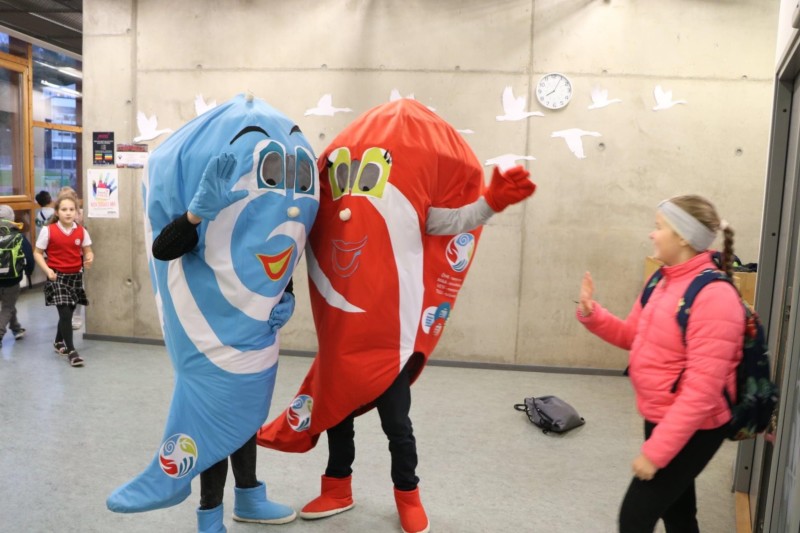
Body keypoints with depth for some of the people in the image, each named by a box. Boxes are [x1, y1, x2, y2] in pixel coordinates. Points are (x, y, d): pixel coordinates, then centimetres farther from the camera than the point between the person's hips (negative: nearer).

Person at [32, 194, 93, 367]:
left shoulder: (81, 231, -1)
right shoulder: (48, 231, -8)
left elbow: (87, 251, 7)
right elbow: (37, 253, -2)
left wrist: (89, 258, -16)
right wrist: (47, 270, -15)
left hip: (75, 276, 4)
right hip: (57, 276, -4)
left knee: (68, 312, 15)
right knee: (65, 313, -12)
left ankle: (59, 342, 38)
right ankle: (71, 350, -5)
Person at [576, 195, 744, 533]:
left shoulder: (714, 296, -25)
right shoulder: (662, 281, 2)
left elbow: (703, 389, -27)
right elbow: (634, 337, 13)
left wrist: (656, 450, -26)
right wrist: (592, 314, -5)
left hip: (693, 431, -8)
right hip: (660, 419, 8)